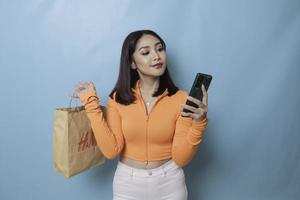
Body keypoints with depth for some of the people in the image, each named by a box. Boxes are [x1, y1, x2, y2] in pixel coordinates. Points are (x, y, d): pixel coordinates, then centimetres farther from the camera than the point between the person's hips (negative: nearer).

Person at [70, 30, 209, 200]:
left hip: (169, 183, -1)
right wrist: (91, 103, -17)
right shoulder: (118, 98, -7)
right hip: (127, 183, 1)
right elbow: (111, 150, -17)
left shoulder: (180, 99, -12)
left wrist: (198, 123, -29)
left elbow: (181, 159, -14)